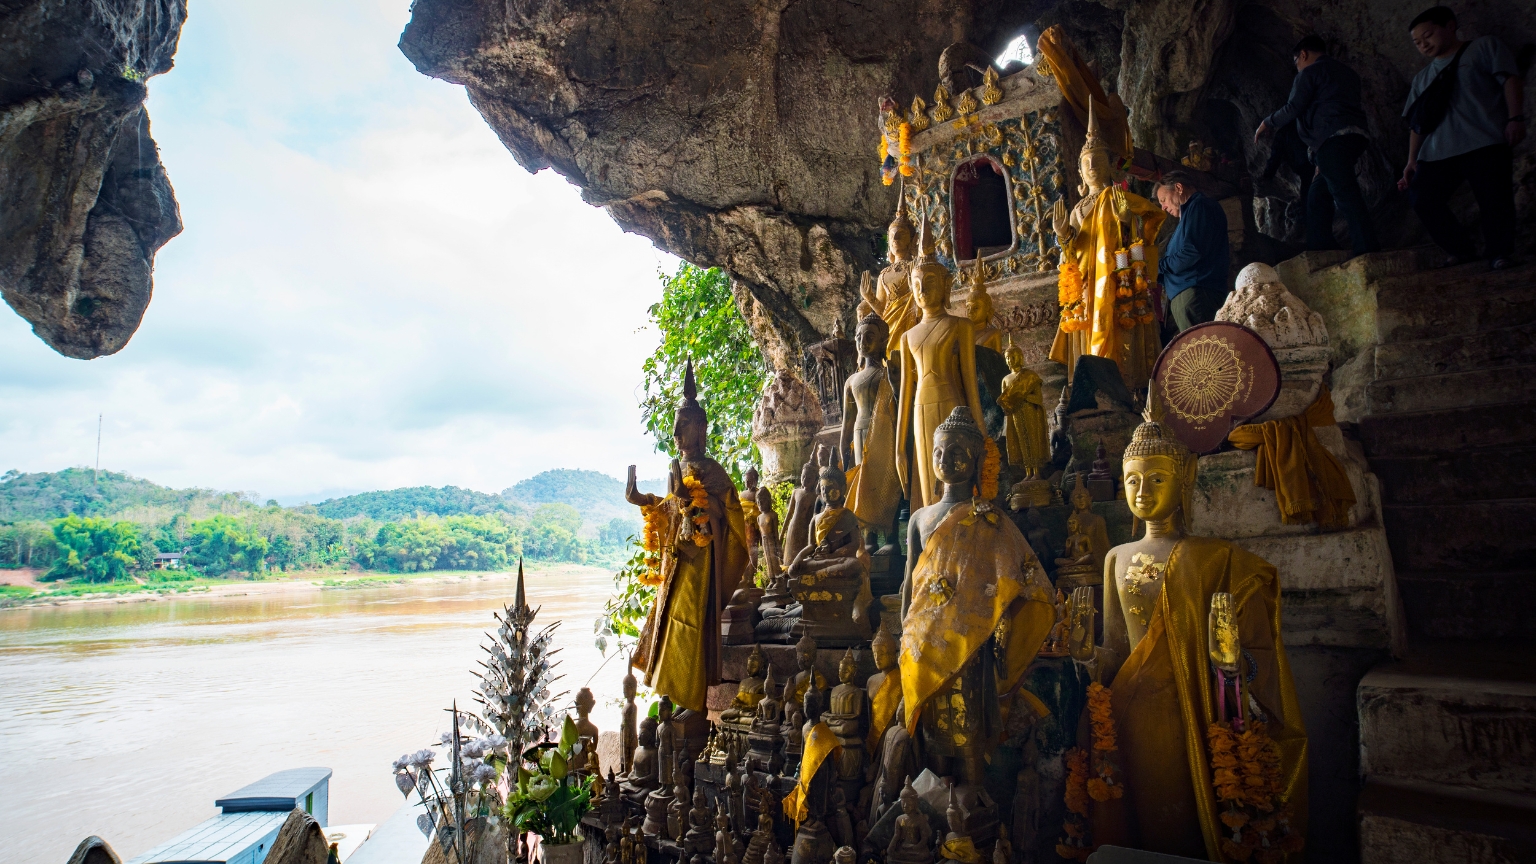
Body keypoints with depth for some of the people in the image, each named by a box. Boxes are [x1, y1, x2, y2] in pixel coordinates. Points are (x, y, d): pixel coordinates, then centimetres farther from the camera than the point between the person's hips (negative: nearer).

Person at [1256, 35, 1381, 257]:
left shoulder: (1310, 72, 3)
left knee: (1346, 195, -16)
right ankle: (1319, 250, 14)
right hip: (1355, 136, 9)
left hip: (1332, 139, -9)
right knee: (1319, 194, 16)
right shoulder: (1346, 72, 28)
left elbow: (1294, 108, -4)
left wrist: (1268, 123, 13)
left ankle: (1368, 252, -25)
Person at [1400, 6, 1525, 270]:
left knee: (1494, 200, -12)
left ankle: (1499, 254, 2)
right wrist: (1412, 160, 12)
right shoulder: (1423, 77, 26)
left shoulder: (1484, 47, 13)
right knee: (1421, 197, -13)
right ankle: (1461, 250, 1)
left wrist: (1515, 118, -12)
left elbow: (1510, 79, 2)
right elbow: (1417, 122, 22)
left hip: (1485, 142, -4)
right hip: (1437, 152, 4)